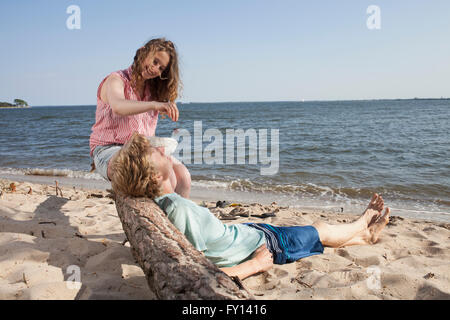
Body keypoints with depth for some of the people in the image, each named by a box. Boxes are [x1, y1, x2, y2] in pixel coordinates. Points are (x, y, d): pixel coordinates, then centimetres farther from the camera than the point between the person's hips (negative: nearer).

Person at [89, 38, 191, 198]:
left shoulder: (153, 90, 12)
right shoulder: (116, 80, -7)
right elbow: (118, 107, -34)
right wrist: (153, 105, -48)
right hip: (110, 150, -5)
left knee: (182, 175, -22)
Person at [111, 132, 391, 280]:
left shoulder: (159, 204, -12)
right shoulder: (181, 208, -39)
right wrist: (254, 265, -26)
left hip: (247, 230, 8)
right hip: (264, 246, -8)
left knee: (317, 230, 27)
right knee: (321, 230, 19)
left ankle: (365, 236, 54)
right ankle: (363, 226, 52)